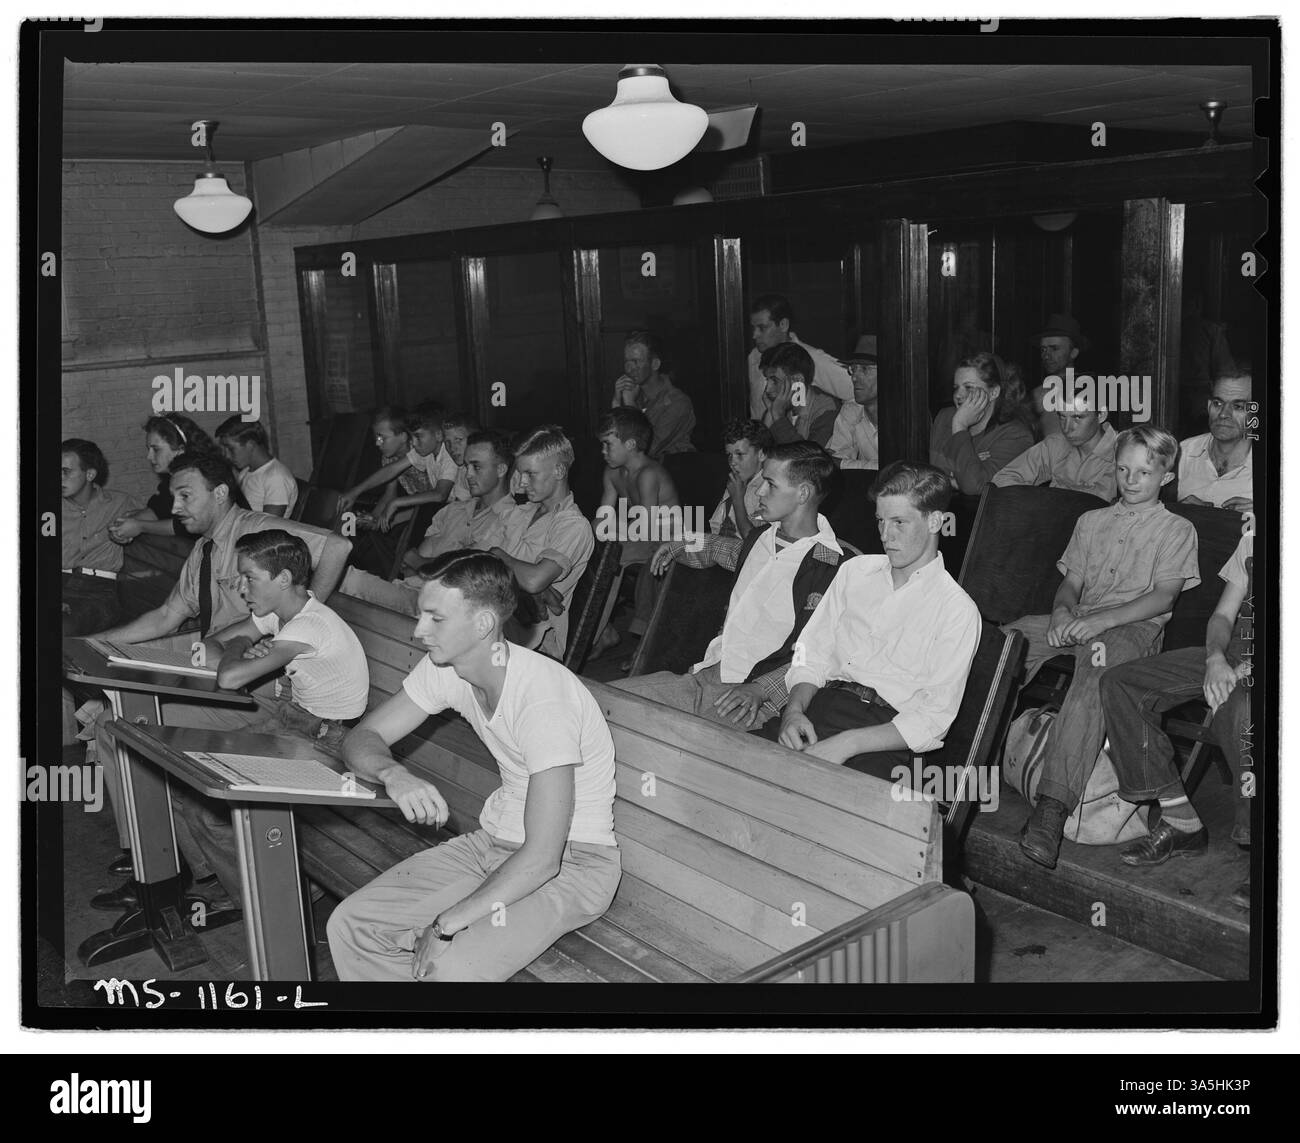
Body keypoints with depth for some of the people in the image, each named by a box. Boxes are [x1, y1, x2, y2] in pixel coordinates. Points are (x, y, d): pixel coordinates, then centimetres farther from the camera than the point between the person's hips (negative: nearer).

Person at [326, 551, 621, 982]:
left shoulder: (543, 697, -29)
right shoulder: (443, 669, -5)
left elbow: (542, 858, -30)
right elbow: (361, 739, 1)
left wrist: (445, 924, -26)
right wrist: (393, 774, -23)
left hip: (571, 862, -7)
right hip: (494, 841, 7)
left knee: (450, 968, -30)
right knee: (349, 927, -5)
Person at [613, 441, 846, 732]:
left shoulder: (835, 566, -10)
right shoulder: (760, 537, 15)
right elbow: (722, 548, 43)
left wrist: (760, 689, -27)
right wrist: (678, 546, 30)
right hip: (704, 675, 8)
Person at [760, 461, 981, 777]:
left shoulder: (957, 609, 2)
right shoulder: (855, 570, 19)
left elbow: (932, 718, -7)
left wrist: (847, 744, -19)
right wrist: (794, 710, -7)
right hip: (822, 705, 5)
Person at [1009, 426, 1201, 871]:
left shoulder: (1177, 530, 12)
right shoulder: (1091, 521, 27)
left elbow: (1163, 597, -2)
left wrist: (1099, 621, -17)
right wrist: (1062, 611, -6)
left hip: (1134, 626, -5)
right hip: (1077, 621, 5)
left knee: (1094, 675, -40)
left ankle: (1053, 804, -51)